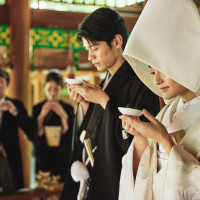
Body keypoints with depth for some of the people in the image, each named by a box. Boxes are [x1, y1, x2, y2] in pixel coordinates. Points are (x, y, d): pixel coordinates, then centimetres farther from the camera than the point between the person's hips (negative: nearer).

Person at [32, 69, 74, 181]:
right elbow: (33, 137, -1)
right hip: (43, 160, 1)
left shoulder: (68, 109, 4)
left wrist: (63, 115, -14)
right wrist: (42, 116, -12)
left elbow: (71, 136, -3)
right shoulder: (37, 109, 7)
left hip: (63, 160, 0)